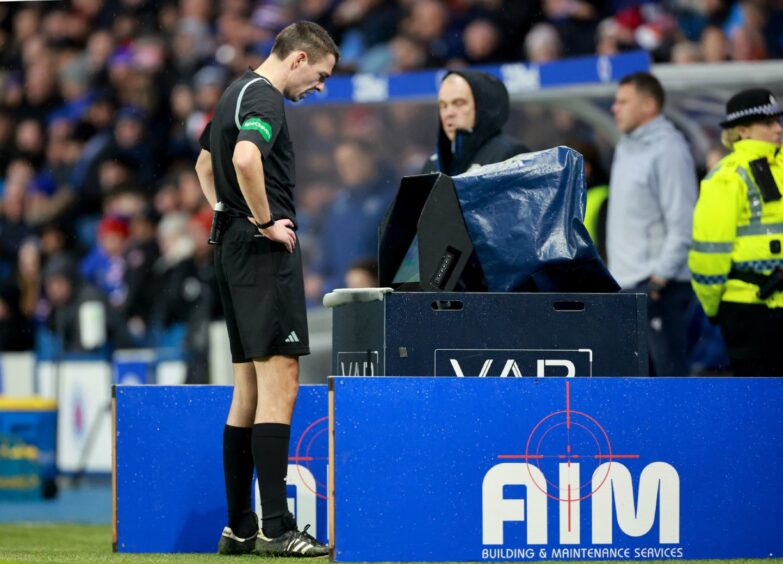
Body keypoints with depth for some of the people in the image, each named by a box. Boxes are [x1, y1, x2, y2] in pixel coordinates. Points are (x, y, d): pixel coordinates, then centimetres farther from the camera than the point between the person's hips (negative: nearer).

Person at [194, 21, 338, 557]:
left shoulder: (235, 93, 18)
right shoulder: (265, 99, -13)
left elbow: (205, 164, 33)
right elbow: (245, 157, -33)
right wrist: (264, 220, -20)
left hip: (234, 251, 10)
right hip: (265, 253, -10)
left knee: (249, 392, 11)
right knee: (279, 387, -11)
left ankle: (239, 528, 11)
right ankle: (276, 528, -15)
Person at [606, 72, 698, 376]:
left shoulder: (668, 149, -12)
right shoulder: (626, 147, 16)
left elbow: (682, 223, -17)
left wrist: (661, 275, -21)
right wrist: (617, 271, 18)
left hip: (658, 284, -9)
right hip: (625, 282, 9)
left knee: (668, 368, -8)